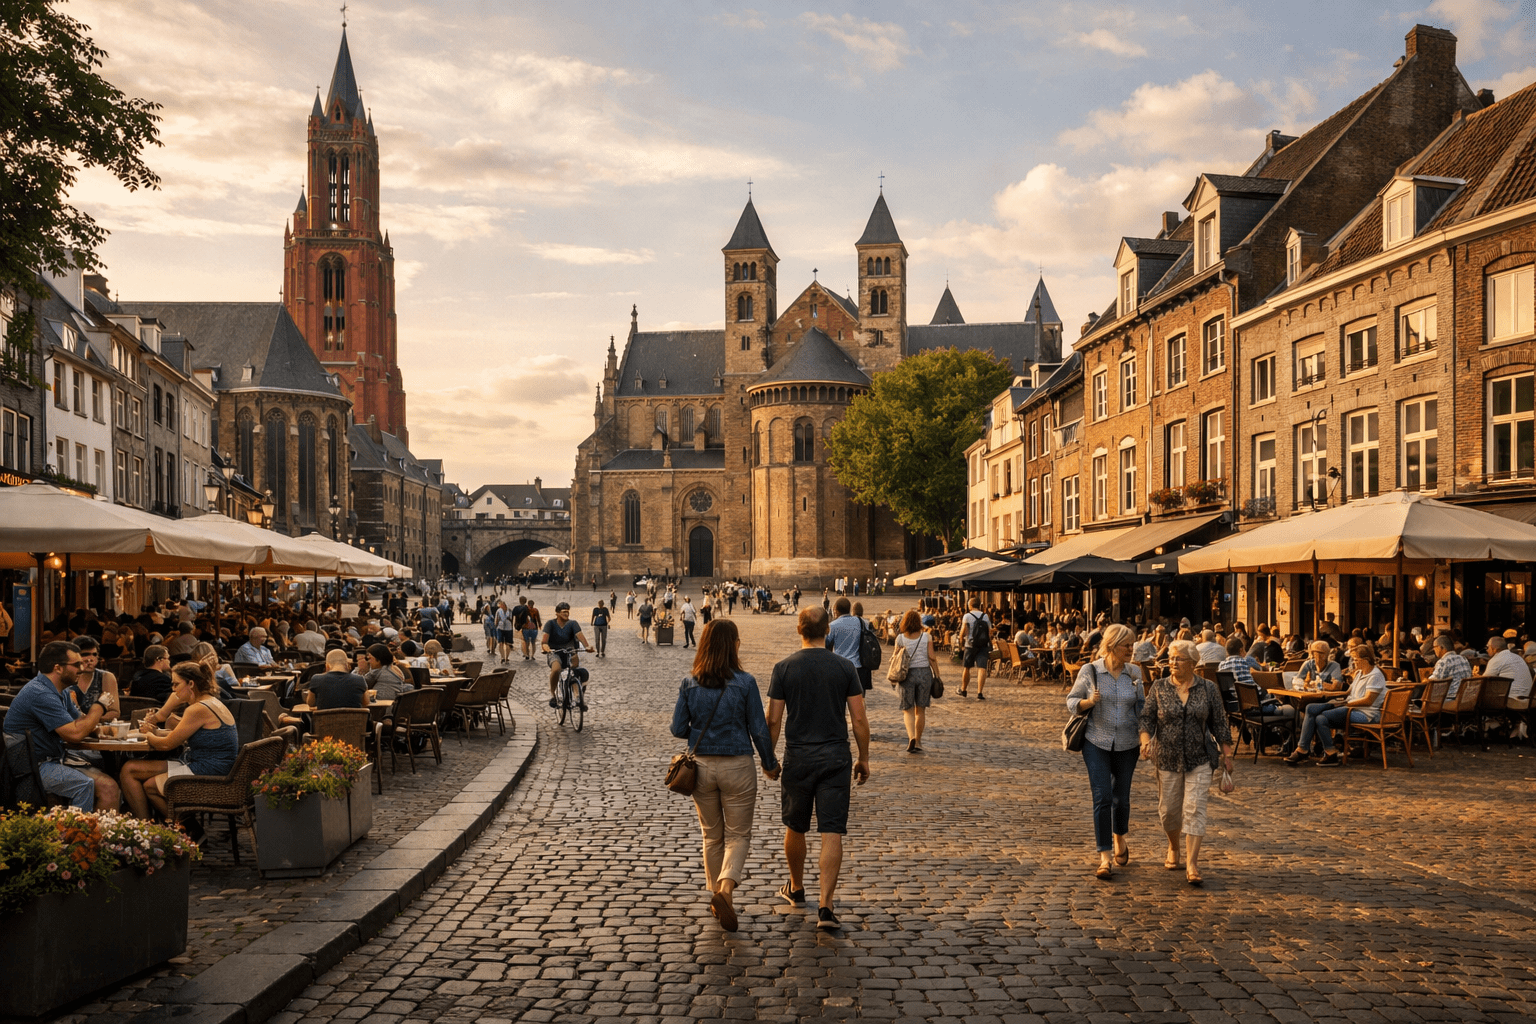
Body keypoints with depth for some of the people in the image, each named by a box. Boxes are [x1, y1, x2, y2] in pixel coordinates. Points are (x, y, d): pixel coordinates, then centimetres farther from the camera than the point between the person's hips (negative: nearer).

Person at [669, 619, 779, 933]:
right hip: (737, 766, -3)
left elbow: (678, 729, -2)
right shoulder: (745, 683, -12)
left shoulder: (689, 683, -5)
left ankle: (717, 895, 27)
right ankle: (725, 888, -14)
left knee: (712, 836, 19)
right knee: (738, 835, 8)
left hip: (701, 766, 3)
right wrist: (770, 764, 8)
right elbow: (759, 730, -7)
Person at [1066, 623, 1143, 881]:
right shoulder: (1089, 671, -6)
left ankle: (1119, 839, 41)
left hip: (1127, 745, 3)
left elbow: (1141, 706, 12)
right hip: (1096, 743, -2)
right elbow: (1071, 702, 1)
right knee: (1102, 799, -8)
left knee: (1121, 798, 13)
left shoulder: (1134, 672, 2)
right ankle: (1105, 858, -3)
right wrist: (1088, 702, -20)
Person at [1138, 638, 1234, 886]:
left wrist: (1227, 754, 3)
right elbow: (1146, 717, -3)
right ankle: (1173, 847, 37)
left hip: (1199, 760, -1)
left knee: (1194, 809, -9)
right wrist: (1146, 741, -20)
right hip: (1167, 760, 1)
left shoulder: (1208, 689, 1)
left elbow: (1219, 723, 5)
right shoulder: (1159, 688, 1)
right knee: (1169, 809, 9)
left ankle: (1192, 865, -9)